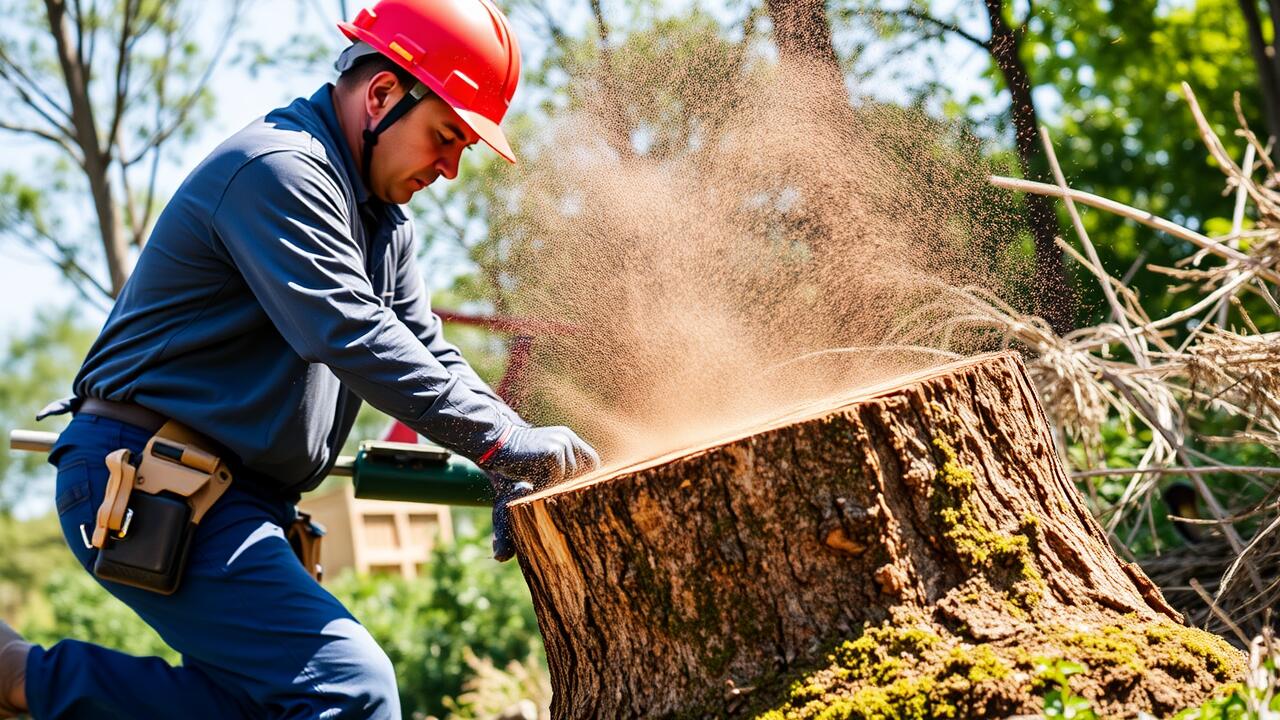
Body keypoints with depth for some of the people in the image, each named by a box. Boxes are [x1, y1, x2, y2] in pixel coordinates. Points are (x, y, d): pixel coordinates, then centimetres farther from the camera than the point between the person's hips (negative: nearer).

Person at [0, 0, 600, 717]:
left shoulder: (381, 217, 17)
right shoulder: (278, 170, -15)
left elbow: (427, 353, 12)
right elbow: (352, 337, -24)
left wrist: (513, 473, -2)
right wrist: (506, 443, -23)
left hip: (237, 498, 11)